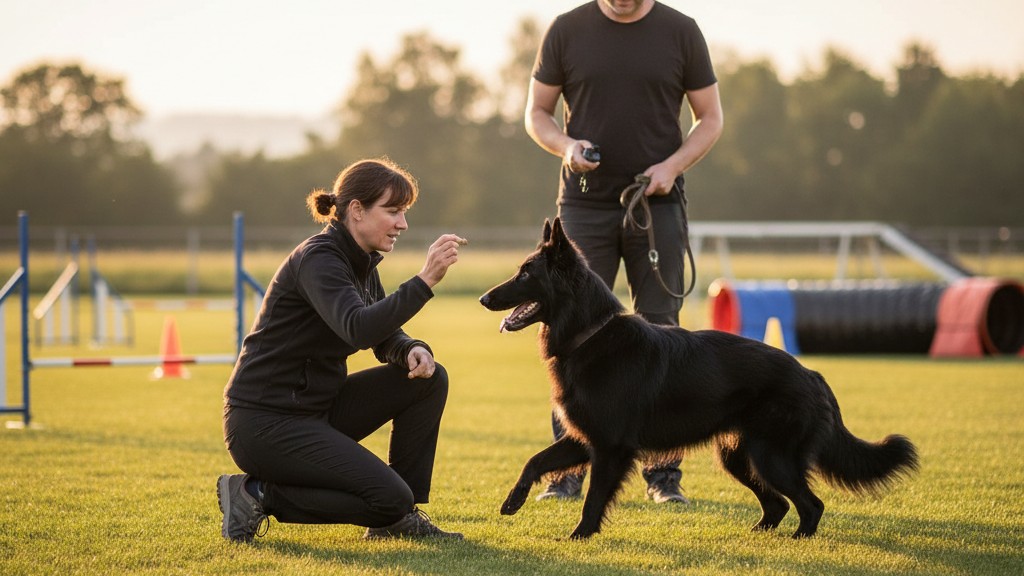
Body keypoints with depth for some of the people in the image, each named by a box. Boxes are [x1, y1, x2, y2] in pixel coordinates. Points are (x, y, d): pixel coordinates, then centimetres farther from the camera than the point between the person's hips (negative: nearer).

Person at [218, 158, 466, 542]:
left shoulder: (359, 262, 9)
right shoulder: (318, 259, -19)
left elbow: (385, 337, 15)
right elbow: (358, 329, -36)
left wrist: (412, 351, -8)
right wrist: (424, 281, -40)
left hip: (316, 408, 10)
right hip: (263, 422, -10)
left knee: (428, 378, 1)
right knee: (390, 498, -19)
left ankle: (399, 518, 7)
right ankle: (259, 496, -5)